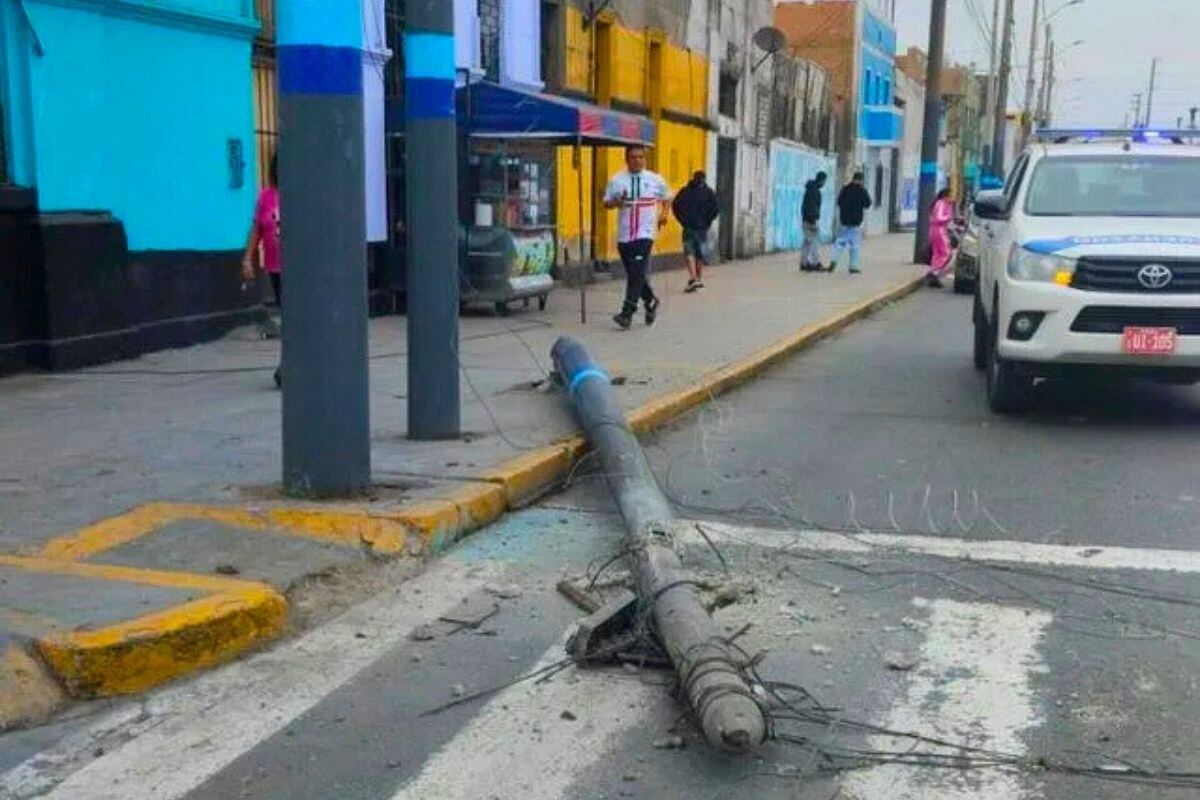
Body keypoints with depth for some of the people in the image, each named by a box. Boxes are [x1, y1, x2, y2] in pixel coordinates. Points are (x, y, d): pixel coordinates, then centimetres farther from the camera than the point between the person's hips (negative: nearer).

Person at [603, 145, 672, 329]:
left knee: (637, 273, -16)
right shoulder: (617, 180, 5)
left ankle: (627, 313, -17)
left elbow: (666, 197, 22)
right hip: (624, 235, 3)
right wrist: (616, 202, -13)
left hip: (645, 234, -3)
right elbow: (606, 203, 7)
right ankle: (650, 301, 35)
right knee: (633, 274, 11)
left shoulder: (656, 180, 5)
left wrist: (664, 214, 8)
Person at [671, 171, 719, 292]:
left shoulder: (684, 191, 6)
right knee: (700, 253, 13)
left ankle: (693, 278, -22)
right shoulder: (709, 192, 2)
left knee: (689, 252, -2)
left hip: (688, 227, 0)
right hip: (702, 227, 0)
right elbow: (715, 209, -7)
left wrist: (683, 220, 7)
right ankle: (699, 279, 22)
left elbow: (675, 206, 1)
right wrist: (708, 221, 5)